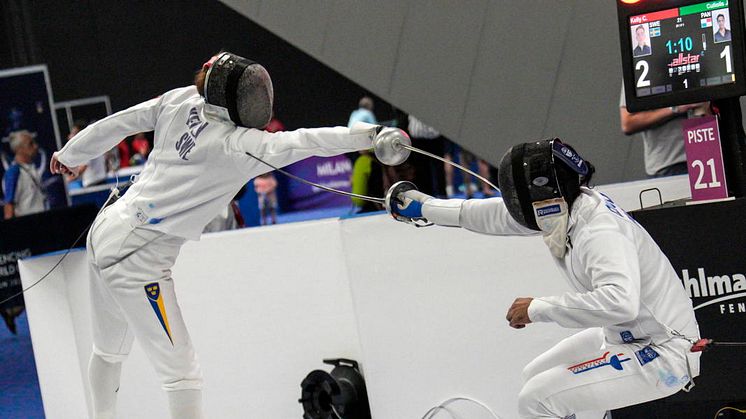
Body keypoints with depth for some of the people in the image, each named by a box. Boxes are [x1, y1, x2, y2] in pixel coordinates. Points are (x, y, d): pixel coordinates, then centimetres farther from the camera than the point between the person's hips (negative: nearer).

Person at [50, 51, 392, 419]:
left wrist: (70, 154, 23)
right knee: (181, 374, -6)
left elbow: (117, 123, 8)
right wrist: (369, 135, -43)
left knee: (109, 350, 28)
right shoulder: (236, 145, -20)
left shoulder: (181, 100, -2)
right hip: (138, 259, -8)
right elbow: (301, 143, -35)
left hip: (105, 232, 8)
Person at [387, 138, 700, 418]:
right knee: (536, 377, 19)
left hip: (664, 354, -9)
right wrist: (427, 207, 24)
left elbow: (619, 303, -42)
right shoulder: (570, 205, -1)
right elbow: (503, 214, 14)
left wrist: (538, 308, -32)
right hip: (625, 337, 9)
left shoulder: (600, 230, -28)